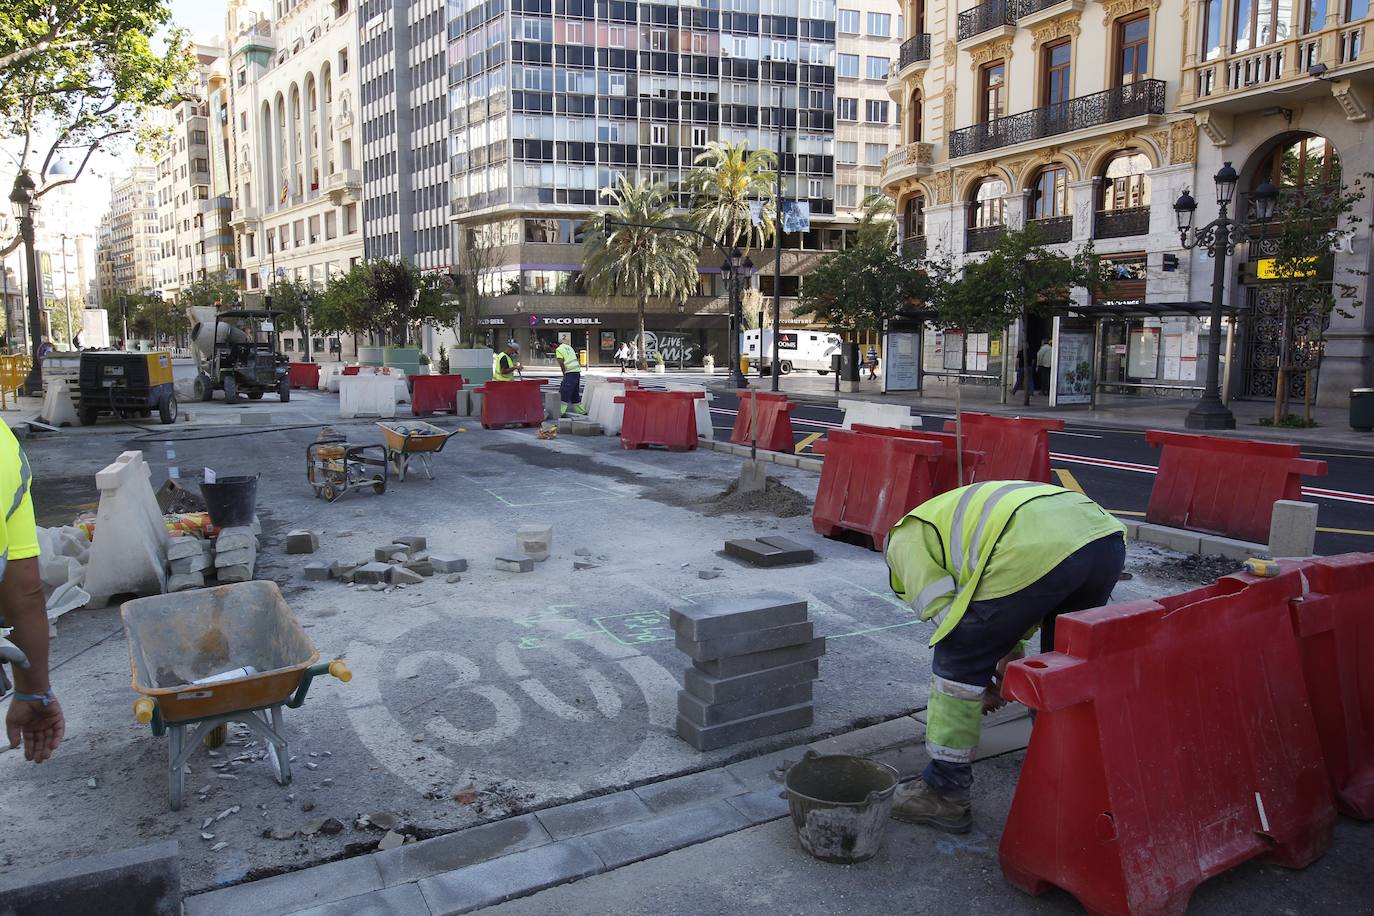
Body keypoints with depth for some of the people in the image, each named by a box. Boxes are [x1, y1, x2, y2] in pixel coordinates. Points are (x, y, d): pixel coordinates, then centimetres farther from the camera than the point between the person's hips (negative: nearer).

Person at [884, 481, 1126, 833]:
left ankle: (945, 793, 19)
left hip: (1038, 550, -8)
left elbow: (943, 609, 7)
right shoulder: (953, 514, 41)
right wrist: (1012, 653, 38)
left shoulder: (905, 539, 19)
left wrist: (983, 682, 18)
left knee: (957, 667, 10)